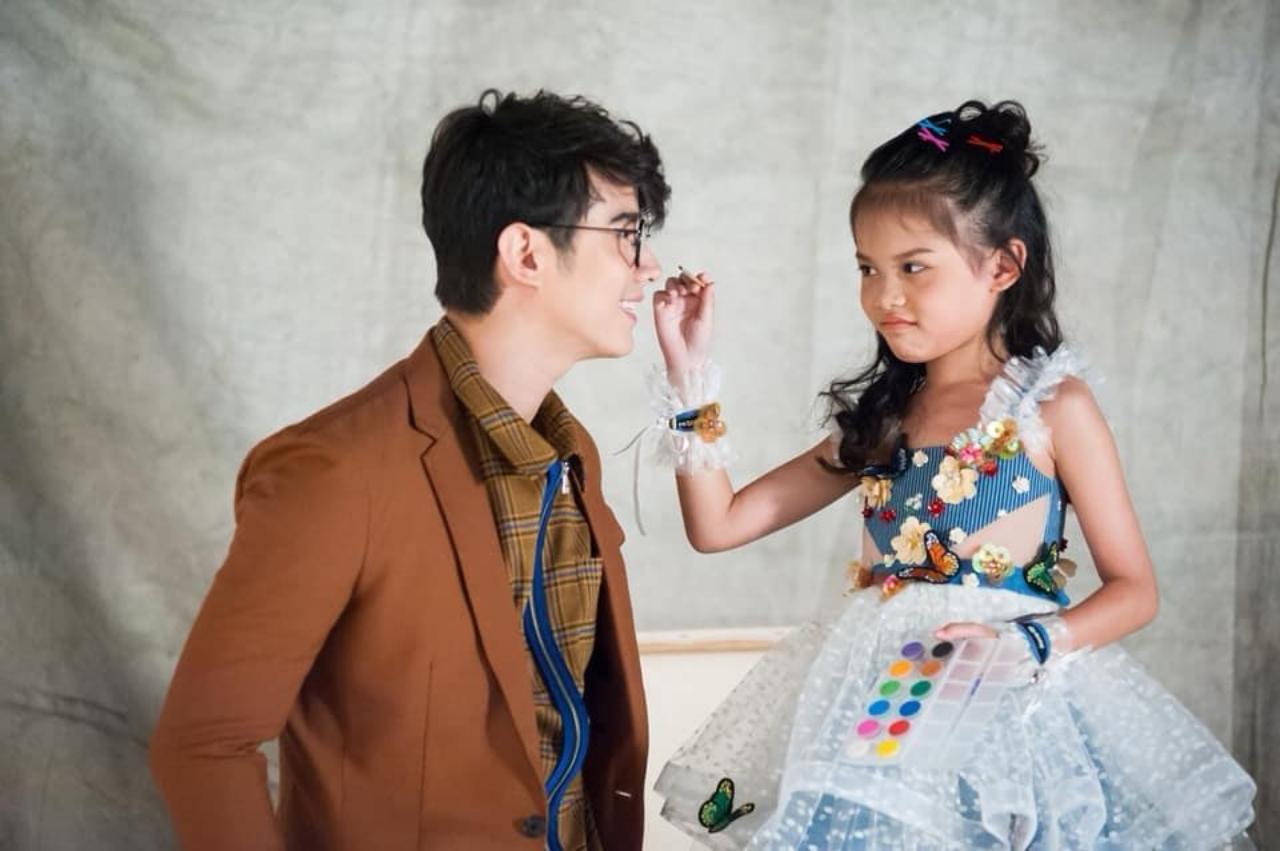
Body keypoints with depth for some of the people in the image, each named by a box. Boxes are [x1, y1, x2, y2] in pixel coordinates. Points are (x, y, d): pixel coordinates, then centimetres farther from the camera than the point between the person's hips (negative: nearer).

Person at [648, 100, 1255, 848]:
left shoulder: (1054, 407, -4)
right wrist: (692, 378, 0)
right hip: (877, 712, 5)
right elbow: (717, 525, 7)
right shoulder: (882, 417, 9)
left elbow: (1134, 589, -2)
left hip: (1009, 706, -4)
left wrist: (1031, 645, -20)